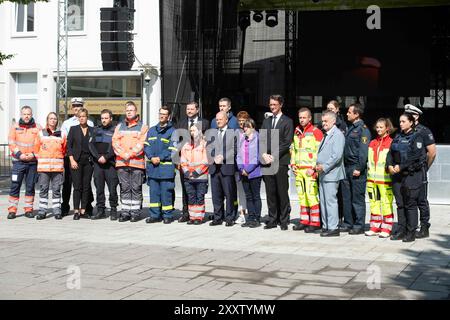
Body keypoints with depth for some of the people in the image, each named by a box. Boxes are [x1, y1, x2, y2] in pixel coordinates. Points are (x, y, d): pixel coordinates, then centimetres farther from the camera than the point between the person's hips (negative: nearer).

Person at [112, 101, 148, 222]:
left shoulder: (142, 127, 5)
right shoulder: (119, 126, 17)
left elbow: (141, 144, -5)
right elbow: (115, 142, 6)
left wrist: (130, 154, -14)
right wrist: (123, 155, -9)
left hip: (137, 162, -3)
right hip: (121, 163, 3)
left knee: (136, 188, -2)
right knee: (124, 188, 6)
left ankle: (135, 211, 4)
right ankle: (125, 212, 10)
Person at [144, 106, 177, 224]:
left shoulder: (172, 131, -1)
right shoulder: (152, 130, 16)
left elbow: (172, 150, -7)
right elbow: (146, 146, 11)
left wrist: (160, 158, -13)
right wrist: (151, 157, -6)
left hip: (166, 167, -5)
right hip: (152, 167, 5)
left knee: (166, 192, -4)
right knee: (153, 191, 7)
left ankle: (167, 215, 4)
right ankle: (154, 215, 14)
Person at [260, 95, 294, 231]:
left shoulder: (287, 121, 1)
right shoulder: (266, 121, 19)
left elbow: (287, 142, -7)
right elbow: (262, 140, 13)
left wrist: (274, 156, -12)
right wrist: (264, 154, -4)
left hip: (281, 162, -5)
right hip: (267, 162, 5)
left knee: (282, 192, -3)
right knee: (270, 192, 6)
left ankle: (284, 221, 2)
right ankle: (273, 219, 12)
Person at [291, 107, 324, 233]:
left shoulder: (316, 132, -6)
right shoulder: (297, 131, 16)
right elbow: (293, 148, 25)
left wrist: (314, 168, -15)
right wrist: (293, 164, 13)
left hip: (310, 170, -7)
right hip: (298, 170, 7)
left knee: (311, 196, -11)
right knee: (302, 196, 10)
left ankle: (315, 223, -6)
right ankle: (304, 221, 18)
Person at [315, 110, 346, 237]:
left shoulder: (338, 135, -10)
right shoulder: (326, 135, 19)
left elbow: (337, 155, -19)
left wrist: (324, 167, -18)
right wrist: (318, 166, 9)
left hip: (331, 174, -9)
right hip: (323, 174, 9)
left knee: (330, 200, -9)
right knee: (323, 201, 12)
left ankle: (333, 228, -5)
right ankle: (326, 226, 19)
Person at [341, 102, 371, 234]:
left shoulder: (363, 129, -9)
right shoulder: (350, 128, 17)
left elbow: (363, 151, -15)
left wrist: (359, 168, -19)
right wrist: (344, 166, 14)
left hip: (357, 169, -8)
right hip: (346, 167, 8)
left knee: (358, 198, -3)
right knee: (346, 197, 11)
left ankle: (359, 225, 3)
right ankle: (348, 223, 18)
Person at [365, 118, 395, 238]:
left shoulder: (391, 143, -5)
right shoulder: (372, 143, 15)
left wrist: (390, 168, -13)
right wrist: (369, 172, 15)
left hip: (385, 179, -6)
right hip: (372, 178, 7)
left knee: (386, 203, -5)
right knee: (374, 202, 10)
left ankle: (386, 229, 2)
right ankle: (375, 227, 19)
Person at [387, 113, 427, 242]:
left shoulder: (417, 137, -3)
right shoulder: (398, 137, 17)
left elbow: (415, 155, -14)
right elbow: (390, 153, 12)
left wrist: (401, 166, -16)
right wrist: (389, 165, -7)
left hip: (412, 174, -6)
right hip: (398, 174, 6)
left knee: (410, 204, -5)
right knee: (400, 204, 7)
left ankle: (411, 232, 0)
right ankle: (401, 230, 13)